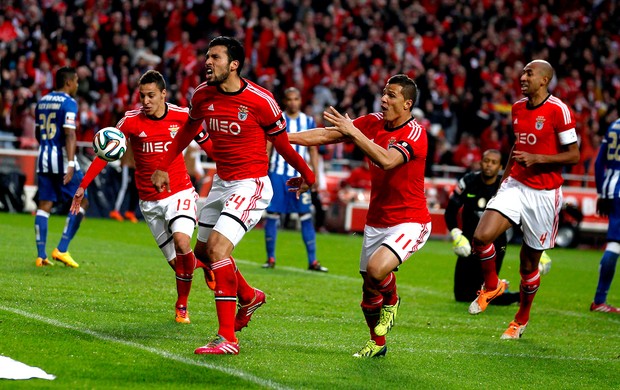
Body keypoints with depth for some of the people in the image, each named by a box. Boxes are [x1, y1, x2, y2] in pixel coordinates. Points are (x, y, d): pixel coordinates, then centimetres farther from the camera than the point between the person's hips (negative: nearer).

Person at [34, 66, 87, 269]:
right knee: (81, 202, 4)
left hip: (43, 158, 7)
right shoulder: (68, 103, -9)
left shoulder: (42, 102, 14)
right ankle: (61, 249, -3)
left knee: (44, 205, 6)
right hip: (62, 158, -7)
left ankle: (41, 255, 1)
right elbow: (69, 134, -19)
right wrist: (71, 163, -24)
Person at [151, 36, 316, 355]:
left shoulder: (260, 101, -17)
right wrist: (163, 167, 17)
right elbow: (187, 131, 18)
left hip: (251, 185, -8)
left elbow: (281, 142, -2)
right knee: (203, 252, 17)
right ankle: (249, 296, 45)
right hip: (221, 183, 8)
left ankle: (227, 338, -21)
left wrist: (306, 175, 11)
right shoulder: (202, 95, -2)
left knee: (217, 247, -23)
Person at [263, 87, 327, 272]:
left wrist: (315, 175, 3)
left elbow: (313, 150, 10)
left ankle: (312, 261, -2)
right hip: (278, 174, -1)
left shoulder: (308, 122, 6)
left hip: (299, 175, 1)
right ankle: (270, 258, 11)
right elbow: (267, 148, 3)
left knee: (306, 216, -4)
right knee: (272, 214, 1)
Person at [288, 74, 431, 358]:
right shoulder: (374, 123, 2)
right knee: (368, 290, 9)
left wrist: (352, 131, -33)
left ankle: (392, 302, 4)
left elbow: (387, 160, -34)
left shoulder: (414, 133, -17)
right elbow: (327, 135, 4)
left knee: (377, 269, -29)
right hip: (376, 222, 7)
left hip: (409, 222, -6)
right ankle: (377, 343, 31)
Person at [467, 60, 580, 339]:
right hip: (515, 186, 5)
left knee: (529, 265, 6)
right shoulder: (518, 108, 9)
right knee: (481, 236, -19)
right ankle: (491, 286, 9)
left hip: (543, 194, -5)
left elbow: (573, 155, -10)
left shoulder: (558, 111, -12)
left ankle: (521, 319, 27)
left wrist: (536, 158, -19)